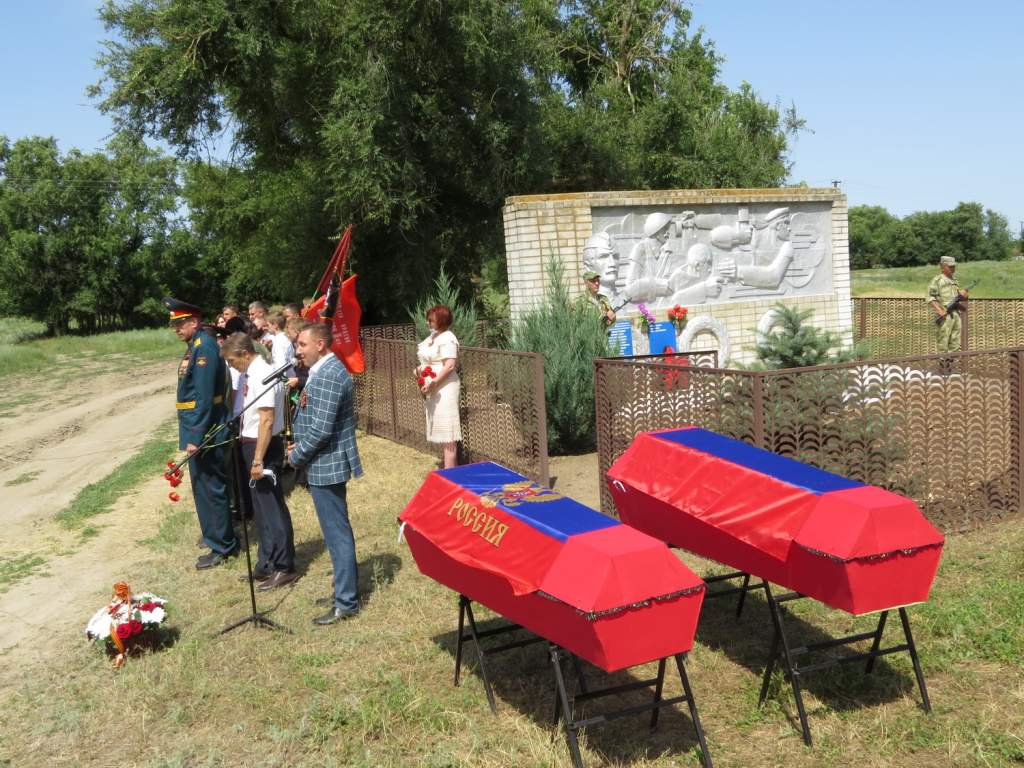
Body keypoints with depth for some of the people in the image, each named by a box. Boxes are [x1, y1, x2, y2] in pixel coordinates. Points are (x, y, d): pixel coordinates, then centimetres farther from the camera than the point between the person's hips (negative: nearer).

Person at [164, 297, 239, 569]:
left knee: (210, 487, -1)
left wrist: (195, 437, -23)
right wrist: (191, 433, 18)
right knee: (203, 484, 19)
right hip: (197, 428, 10)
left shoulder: (205, 347, -19)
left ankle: (221, 547, 9)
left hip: (204, 431, -10)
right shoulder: (194, 345, 12)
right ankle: (217, 534, 33)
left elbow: (204, 398, -23)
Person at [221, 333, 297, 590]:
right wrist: (252, 456, 13)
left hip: (263, 447, -10)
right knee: (261, 507, 19)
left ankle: (283, 568, 12)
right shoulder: (253, 374, 8)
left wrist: (258, 459, -23)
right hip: (252, 444, 10)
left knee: (271, 507, 0)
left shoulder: (262, 376, -20)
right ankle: (267, 563, 33)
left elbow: (267, 420, -24)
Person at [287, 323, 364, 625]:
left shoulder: (327, 376, -21)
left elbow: (321, 429, -25)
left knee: (337, 533, -2)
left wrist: (296, 456, -11)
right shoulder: (329, 369, 12)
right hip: (330, 463, 10)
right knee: (338, 531, 19)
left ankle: (346, 603, 7)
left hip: (326, 466, -10)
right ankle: (346, 588, 31)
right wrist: (301, 446, 12)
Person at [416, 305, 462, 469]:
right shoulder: (433, 337, 14)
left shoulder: (447, 339, -15)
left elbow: (450, 365, -23)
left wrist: (433, 382, -25)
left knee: (447, 433, -7)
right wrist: (420, 368, 5)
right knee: (441, 431, 15)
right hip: (433, 390, 10)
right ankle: (448, 468, 24)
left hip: (444, 389, -10)